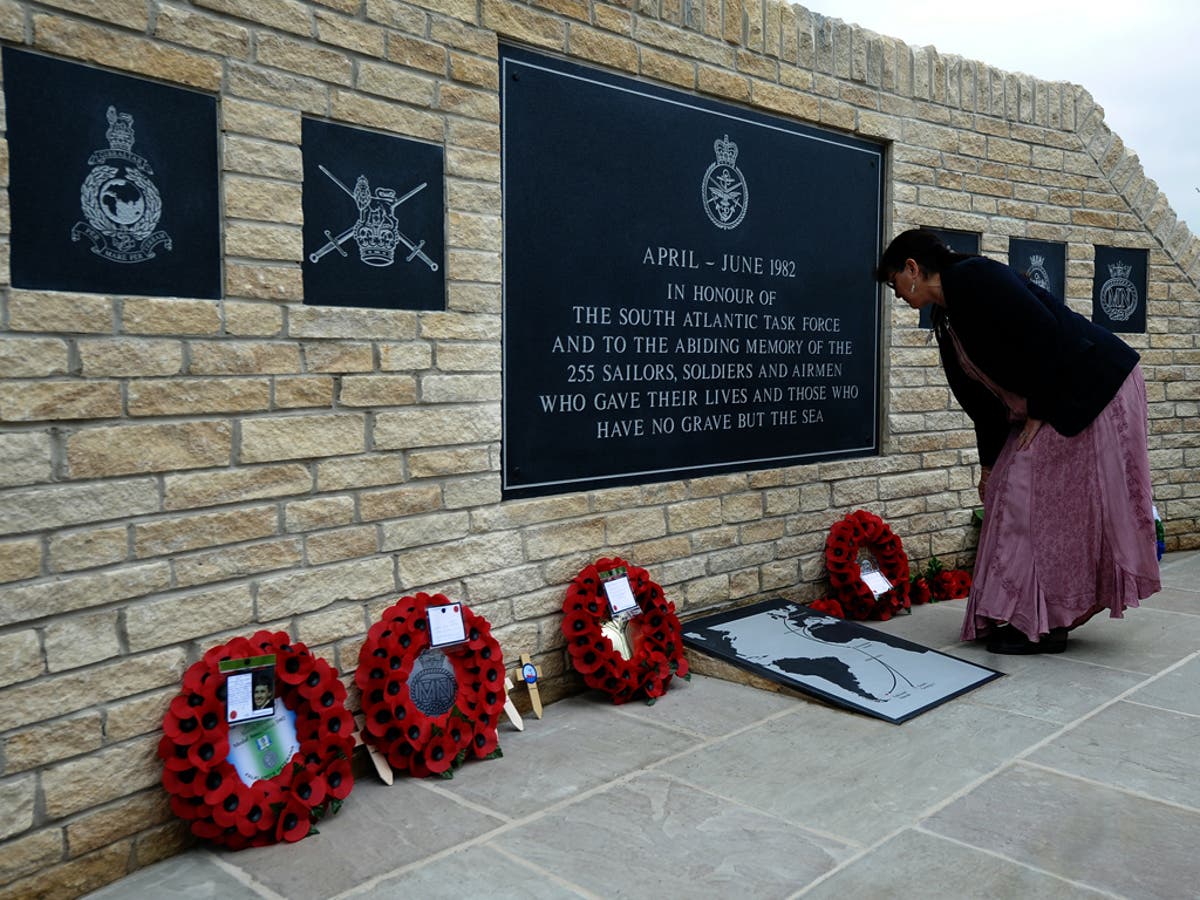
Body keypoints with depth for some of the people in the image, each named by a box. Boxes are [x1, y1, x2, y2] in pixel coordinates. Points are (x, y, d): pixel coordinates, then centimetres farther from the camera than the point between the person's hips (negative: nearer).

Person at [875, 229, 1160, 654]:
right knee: (1014, 493, 9)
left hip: (1094, 393, -9)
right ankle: (1023, 616, 18)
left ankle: (1045, 624, 3)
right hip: (1049, 406, 9)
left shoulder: (973, 277, -17)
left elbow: (1044, 335, -24)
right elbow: (980, 395, 14)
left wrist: (1039, 411, -17)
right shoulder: (945, 316, 11)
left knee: (1046, 499, -7)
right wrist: (989, 462, 15)